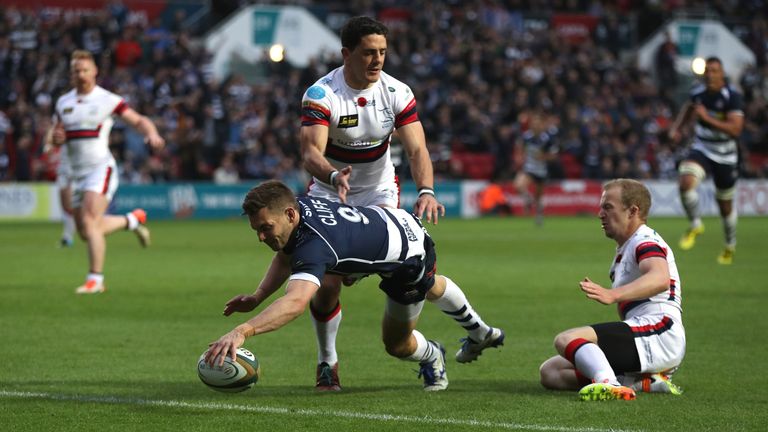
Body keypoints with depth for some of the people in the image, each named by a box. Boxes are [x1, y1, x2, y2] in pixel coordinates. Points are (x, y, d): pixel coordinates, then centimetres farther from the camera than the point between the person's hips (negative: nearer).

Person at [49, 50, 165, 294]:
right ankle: (132, 220, 34)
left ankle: (95, 279, -19)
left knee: (89, 221, -22)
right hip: (77, 172, 6)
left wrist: (152, 135, -21)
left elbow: (139, 121, 0)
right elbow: (54, 139, 20)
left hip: (101, 167, -6)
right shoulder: (63, 102, 11)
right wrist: (56, 138, -5)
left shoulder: (108, 100, -4)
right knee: (85, 233, 9)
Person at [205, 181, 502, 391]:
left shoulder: (314, 244, -49)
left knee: (396, 345, 6)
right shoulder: (295, 205, -22)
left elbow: (296, 302, -68)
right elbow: (285, 258, 0)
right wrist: (257, 297, -17)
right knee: (432, 289, 39)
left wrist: (242, 331, -80)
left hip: (411, 252, -9)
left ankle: (431, 357, 41)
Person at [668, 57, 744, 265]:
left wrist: (707, 118, -32)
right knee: (686, 182, -28)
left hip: (725, 156, -2)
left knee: (725, 204, 12)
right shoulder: (698, 92, -4)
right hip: (701, 150, 3)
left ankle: (730, 245, 39)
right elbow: (689, 108, 21)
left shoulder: (732, 96, -19)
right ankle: (695, 225, -4)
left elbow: (735, 129, -27)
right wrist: (676, 127, 6)